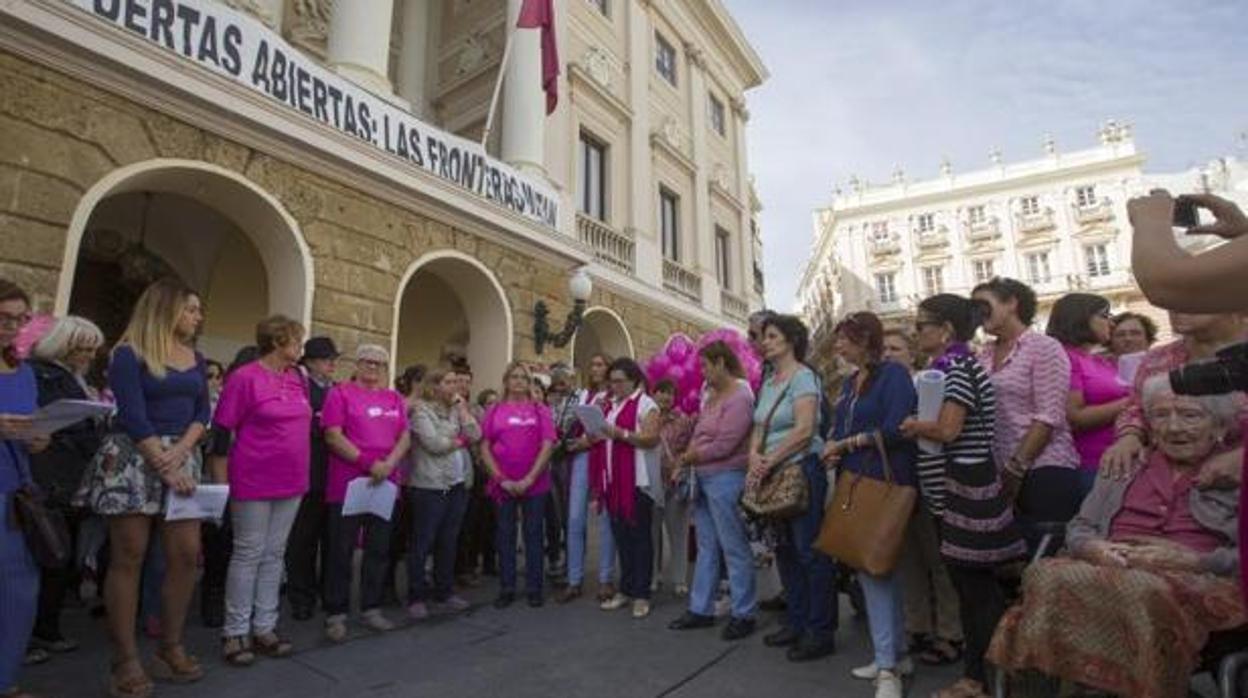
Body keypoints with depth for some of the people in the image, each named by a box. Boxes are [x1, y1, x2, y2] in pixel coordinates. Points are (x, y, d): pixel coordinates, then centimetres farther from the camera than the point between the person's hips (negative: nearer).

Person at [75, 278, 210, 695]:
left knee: (186, 555, 2)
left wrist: (180, 452, -10)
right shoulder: (129, 354, -5)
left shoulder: (196, 359, 12)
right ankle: (125, 660, 10)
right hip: (133, 459, -5)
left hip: (183, 458, 5)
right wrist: (164, 467, -15)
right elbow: (133, 416, -12)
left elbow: (201, 413, 7)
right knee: (128, 558, 0)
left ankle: (171, 648, 15)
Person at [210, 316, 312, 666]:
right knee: (248, 555, 4)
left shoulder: (298, 379, 8)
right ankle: (235, 632, 19)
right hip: (254, 482, -6)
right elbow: (222, 431, -9)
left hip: (291, 482, 6)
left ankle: (264, 627, 23)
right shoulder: (244, 377, -11)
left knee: (274, 554, 12)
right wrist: (220, 482, -9)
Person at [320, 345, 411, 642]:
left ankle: (371, 608, 23)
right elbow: (333, 437, -10)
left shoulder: (394, 398, 12)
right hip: (347, 483, -4)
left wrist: (388, 464, -11)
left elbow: (405, 438, 7)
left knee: (379, 549, 11)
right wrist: (369, 464, -16)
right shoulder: (340, 393, -1)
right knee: (341, 551, 4)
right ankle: (336, 614, 15)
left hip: (387, 484, 5)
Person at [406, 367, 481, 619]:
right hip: (429, 486, -6)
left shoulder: (457, 409, 12)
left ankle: (444, 593, 25)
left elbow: (475, 435, -1)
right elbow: (434, 444, -17)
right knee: (423, 543, 3)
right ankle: (416, 597, 16)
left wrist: (461, 407, -2)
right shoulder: (421, 410, -7)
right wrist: (460, 441, -3)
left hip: (457, 484, 6)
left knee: (448, 542, 13)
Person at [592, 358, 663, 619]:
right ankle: (625, 590, 23)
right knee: (620, 535, 12)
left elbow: (652, 439, -15)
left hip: (637, 481, -7)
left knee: (639, 536, 0)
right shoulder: (610, 405, 17)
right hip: (613, 480, 7)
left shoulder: (646, 404, -5)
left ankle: (641, 595, 9)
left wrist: (621, 433, -23)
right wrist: (596, 435, 3)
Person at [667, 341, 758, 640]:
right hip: (703, 478, 9)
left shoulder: (740, 397, -15)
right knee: (707, 547, 16)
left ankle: (744, 615, 17)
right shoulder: (712, 394, 11)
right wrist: (687, 456, -4)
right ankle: (700, 610, 27)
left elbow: (724, 445, -20)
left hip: (725, 479, -9)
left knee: (734, 548, 3)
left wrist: (691, 457, -8)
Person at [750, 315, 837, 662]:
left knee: (810, 552, -1)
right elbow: (759, 428, 12)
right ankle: (796, 623, 28)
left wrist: (769, 461, -15)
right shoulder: (767, 382, 14)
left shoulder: (803, 377, -9)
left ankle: (821, 632, 11)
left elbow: (804, 429, -18)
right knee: (786, 550, 14)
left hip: (802, 469, -8)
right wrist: (754, 456, -7)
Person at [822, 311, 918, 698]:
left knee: (876, 568, -6)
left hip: (885, 484, -8)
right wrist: (833, 449, -3)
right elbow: (840, 428, 18)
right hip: (856, 483, 8)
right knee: (875, 568, 13)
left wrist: (846, 444, -12)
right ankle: (894, 654, 25)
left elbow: (895, 430, -20)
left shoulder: (893, 374, -9)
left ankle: (888, 666, 3)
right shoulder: (850, 383, 16)